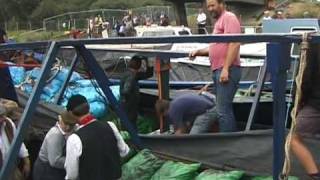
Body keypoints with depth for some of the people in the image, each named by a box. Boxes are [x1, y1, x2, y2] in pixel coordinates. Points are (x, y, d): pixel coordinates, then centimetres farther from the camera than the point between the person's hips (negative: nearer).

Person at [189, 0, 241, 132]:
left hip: (227, 71, -11)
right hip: (218, 71, 11)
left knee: (223, 110, -12)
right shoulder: (219, 21, 23)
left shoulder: (229, 17, -7)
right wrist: (199, 52, 13)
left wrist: (226, 69, -24)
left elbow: (234, 44, -18)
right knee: (223, 109, 15)